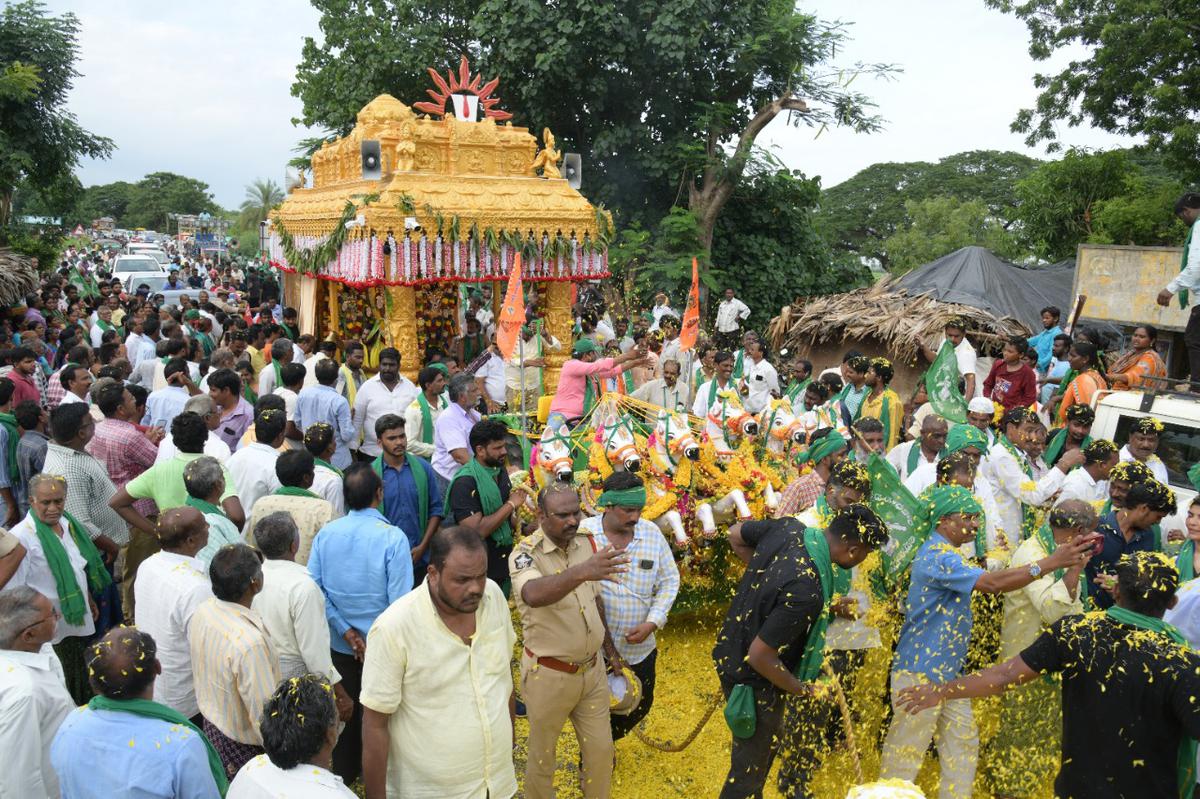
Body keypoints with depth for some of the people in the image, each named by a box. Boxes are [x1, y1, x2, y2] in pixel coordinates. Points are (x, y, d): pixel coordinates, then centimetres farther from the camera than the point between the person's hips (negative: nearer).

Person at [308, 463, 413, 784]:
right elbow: (400, 601, -22)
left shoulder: (325, 534, -10)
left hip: (340, 644, 4)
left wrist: (346, 632, -8)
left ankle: (343, 773, 42)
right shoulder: (393, 538, -22)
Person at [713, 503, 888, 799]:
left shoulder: (788, 527, -13)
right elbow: (759, 656, -31)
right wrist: (802, 690, -14)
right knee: (748, 773, 11)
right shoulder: (806, 590, -36)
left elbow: (736, 535, 7)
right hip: (754, 678, -9)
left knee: (768, 741, 28)